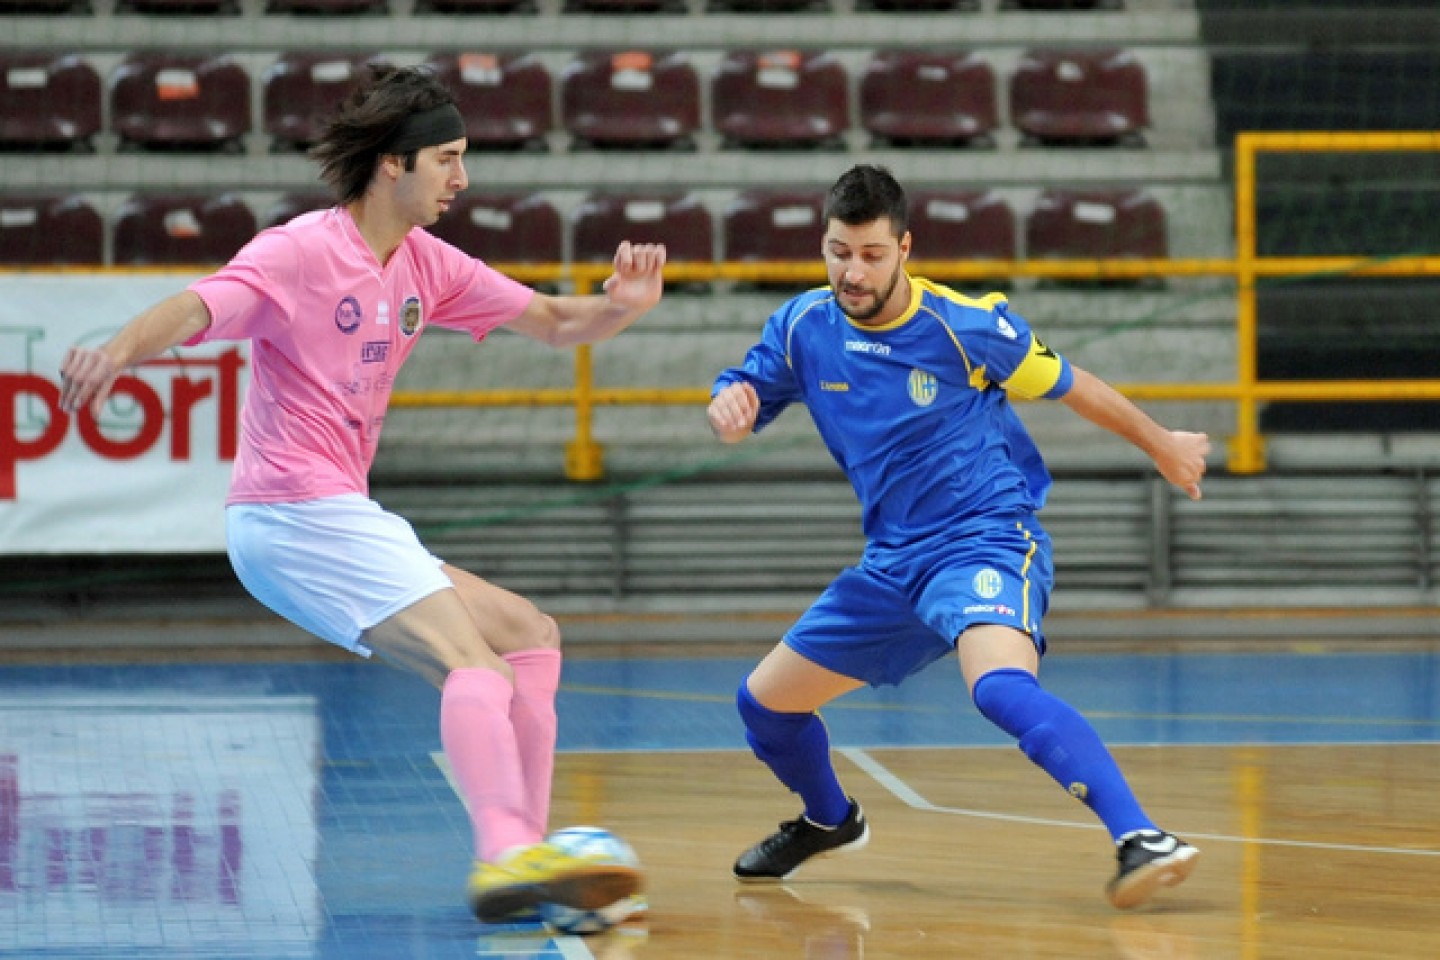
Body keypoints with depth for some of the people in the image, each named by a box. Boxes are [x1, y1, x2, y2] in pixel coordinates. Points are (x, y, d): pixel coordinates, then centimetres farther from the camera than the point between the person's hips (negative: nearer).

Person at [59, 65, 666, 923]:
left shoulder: (427, 265, 13)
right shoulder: (302, 252, -11)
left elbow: (552, 321, 17)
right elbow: (193, 312, -25)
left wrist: (620, 306, -6)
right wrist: (116, 353, -46)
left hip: (342, 518, 10)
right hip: (298, 510, -10)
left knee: (530, 637, 13)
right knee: (477, 664, -23)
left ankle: (527, 852, 9)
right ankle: (507, 853, -39)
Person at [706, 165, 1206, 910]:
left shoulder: (966, 325, -14)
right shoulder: (804, 326, -1)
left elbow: (1069, 386, 0)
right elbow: (744, 398, 9)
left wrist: (1161, 445, 12)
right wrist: (729, 405, -18)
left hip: (987, 540, -7)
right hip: (893, 562, 7)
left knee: (1001, 687, -36)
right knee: (764, 701, 12)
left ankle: (1140, 840, -41)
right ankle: (829, 820, 44)